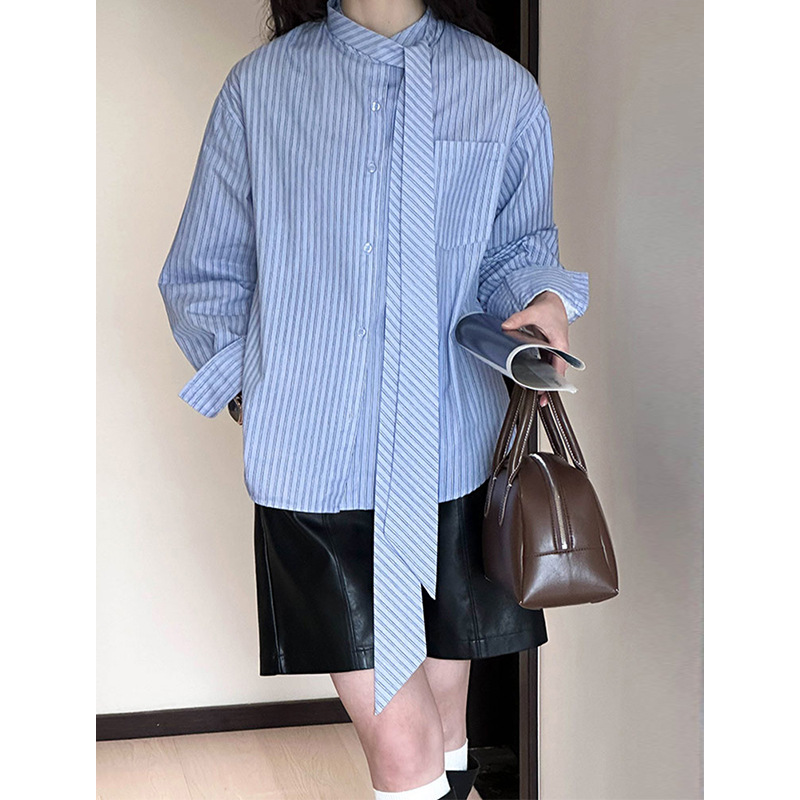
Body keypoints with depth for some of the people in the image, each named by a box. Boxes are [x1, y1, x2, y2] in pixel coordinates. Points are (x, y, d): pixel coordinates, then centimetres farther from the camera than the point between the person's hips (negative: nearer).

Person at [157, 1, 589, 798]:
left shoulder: (505, 91, 6)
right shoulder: (259, 86, 3)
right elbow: (203, 274, 10)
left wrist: (547, 300, -7)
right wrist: (259, 391, -1)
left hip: (452, 454, 2)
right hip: (316, 457, -2)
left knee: (444, 717, 15)